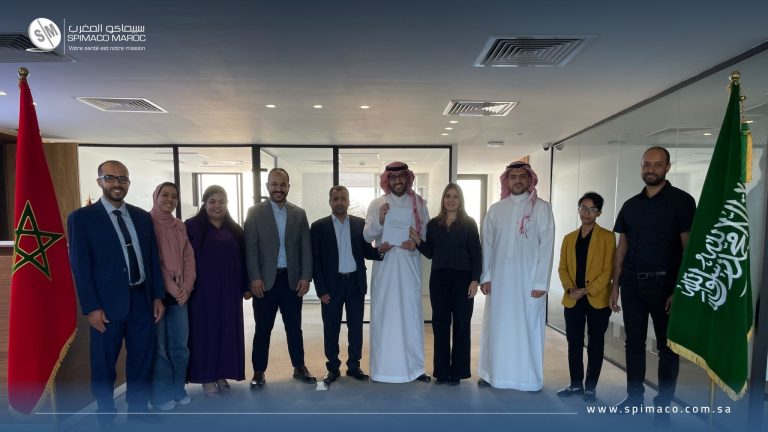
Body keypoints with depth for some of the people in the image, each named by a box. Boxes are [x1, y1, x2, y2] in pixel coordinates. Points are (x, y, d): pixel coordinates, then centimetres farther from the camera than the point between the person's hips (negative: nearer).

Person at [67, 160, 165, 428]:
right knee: (104, 365, 12)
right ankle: (106, 417, 31)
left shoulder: (142, 216, 8)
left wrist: (158, 295, 6)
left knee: (142, 359, 15)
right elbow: (80, 266, -8)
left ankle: (138, 409, 34)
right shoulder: (81, 218, -5)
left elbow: (152, 258, 9)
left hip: (142, 300, 4)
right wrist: (91, 307, -12)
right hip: (107, 304, -4)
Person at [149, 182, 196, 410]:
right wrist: (172, 289, -13)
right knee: (158, 345, 4)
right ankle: (161, 394, 19)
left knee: (180, 344, 9)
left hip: (180, 293, 5)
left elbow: (189, 257, 8)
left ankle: (178, 389, 24)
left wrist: (187, 286, -5)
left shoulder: (180, 226, 10)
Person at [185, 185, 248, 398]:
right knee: (205, 331, 4)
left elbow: (243, 259, 10)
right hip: (203, 290, -4)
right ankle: (207, 377, 17)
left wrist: (245, 286, 7)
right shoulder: (192, 226, -3)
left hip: (229, 290, 4)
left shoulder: (234, 229, 9)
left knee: (227, 331, 9)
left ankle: (222, 374, 23)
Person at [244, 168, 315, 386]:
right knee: (263, 329, 9)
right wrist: (255, 278, -12)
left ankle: (299, 368, 26)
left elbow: (306, 248, 4)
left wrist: (305, 276, -3)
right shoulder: (255, 212, 0)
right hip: (265, 280, -2)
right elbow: (251, 247, -5)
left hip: (292, 279, 2)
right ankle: (259, 371, 23)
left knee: (294, 327, 12)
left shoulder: (299, 214, 7)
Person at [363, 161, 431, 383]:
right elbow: (367, 236, -4)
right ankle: (383, 367, 13)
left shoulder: (419, 203, 7)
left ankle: (414, 366, 16)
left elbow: (427, 235, 9)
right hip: (384, 267, -1)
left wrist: (416, 244, -11)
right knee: (384, 316, 2)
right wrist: (380, 220, -21)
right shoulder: (377, 204, 4)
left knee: (412, 314, 5)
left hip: (410, 267, 1)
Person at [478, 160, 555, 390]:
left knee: (527, 327, 4)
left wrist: (540, 282, -10)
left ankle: (529, 378, 17)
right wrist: (485, 277, 0)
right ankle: (493, 373, 22)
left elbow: (546, 245, -5)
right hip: (499, 279, 3)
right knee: (497, 326, 9)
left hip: (528, 279, -3)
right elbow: (487, 244, 6)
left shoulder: (541, 208, -1)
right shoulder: (495, 209, 8)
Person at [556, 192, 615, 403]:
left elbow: (608, 270, -8)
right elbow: (562, 268, 8)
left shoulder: (607, 237, -2)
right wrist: (570, 289, -9)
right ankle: (576, 384, 23)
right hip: (572, 300, 4)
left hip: (598, 300, -4)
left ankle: (590, 387, 18)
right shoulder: (569, 238, 12)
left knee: (595, 344, 6)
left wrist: (588, 290, -16)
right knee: (574, 343, 9)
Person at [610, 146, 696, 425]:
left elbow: (689, 248, -8)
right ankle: (634, 397, 25)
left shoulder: (682, 201, -4)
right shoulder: (631, 205, 8)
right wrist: (615, 285, 7)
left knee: (667, 346, 8)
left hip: (664, 284, -4)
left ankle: (663, 405, 21)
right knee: (634, 342, 11)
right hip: (631, 283, 4)